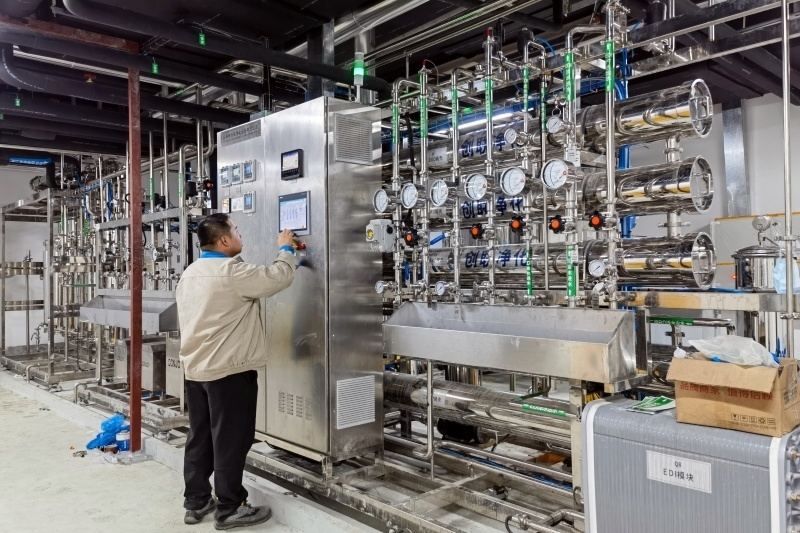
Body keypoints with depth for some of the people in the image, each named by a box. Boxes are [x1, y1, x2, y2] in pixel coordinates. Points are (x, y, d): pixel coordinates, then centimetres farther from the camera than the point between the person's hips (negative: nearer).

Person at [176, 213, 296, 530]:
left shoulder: (190, 274, 12)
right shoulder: (233, 272, -17)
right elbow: (279, 278, -14)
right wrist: (286, 249, 4)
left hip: (195, 368, 9)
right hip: (229, 370, -9)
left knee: (200, 438, 15)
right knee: (230, 441, 1)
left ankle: (196, 502, 25)